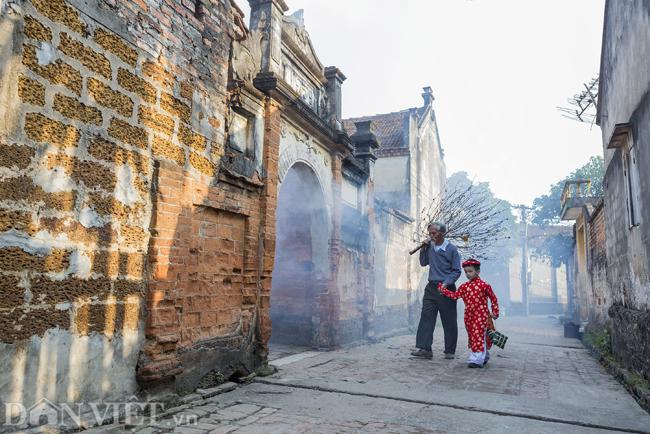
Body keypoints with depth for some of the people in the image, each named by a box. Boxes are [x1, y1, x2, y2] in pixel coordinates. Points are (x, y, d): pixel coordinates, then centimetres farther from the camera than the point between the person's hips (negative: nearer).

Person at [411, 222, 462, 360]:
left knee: (449, 321, 4)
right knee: (426, 317, -5)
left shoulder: (451, 249, -6)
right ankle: (424, 348, -5)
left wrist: (446, 283, -18)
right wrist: (423, 249, 4)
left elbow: (456, 271, -5)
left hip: (446, 288, -4)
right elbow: (423, 263, 19)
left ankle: (450, 351, 14)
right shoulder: (430, 247, 8)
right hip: (431, 287, 4)